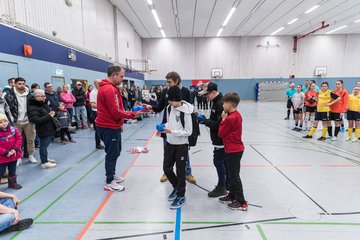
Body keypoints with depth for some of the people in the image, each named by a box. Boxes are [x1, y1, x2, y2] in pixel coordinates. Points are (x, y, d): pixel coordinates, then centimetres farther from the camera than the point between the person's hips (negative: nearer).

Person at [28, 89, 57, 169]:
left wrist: (52, 113, 5)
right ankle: (44, 162, 7)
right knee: (44, 144, -2)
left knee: (46, 143, 20)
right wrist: (49, 116, -26)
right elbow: (36, 120, -27)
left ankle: (45, 158, 35)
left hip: (49, 128, 10)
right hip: (43, 130, -9)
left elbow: (49, 112, 27)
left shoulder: (44, 103, 10)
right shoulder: (33, 108, -18)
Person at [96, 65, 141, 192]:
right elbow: (116, 111, -24)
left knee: (115, 152, 20)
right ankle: (109, 183, 11)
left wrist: (119, 123, 16)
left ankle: (111, 175, 35)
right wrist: (133, 114, -16)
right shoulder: (109, 89, -20)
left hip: (112, 126, 10)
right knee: (112, 154, -1)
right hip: (109, 127, -10)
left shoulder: (110, 88, 13)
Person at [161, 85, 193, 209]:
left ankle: (181, 196, 24)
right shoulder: (169, 108, 1)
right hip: (169, 143, 7)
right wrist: (164, 127, -5)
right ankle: (176, 187, 39)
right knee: (167, 168, 14)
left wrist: (172, 131, -25)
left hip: (181, 145, -7)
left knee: (180, 171, 5)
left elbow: (188, 131, -18)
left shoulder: (186, 111, -20)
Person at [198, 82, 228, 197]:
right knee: (224, 162, 18)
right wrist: (205, 120, 5)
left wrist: (205, 121, -18)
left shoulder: (221, 104, -22)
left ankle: (221, 187, 14)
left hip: (221, 140, -10)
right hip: (220, 139, 10)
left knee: (218, 162, 0)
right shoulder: (217, 102, 11)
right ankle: (228, 184, 32)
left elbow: (219, 124, -25)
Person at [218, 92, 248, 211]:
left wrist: (223, 119, -7)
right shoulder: (237, 115, 7)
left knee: (234, 176, 0)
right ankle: (232, 196, 33)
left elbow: (221, 133, -12)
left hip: (233, 151, -10)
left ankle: (241, 202, 10)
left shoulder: (230, 118, -23)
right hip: (236, 149, 10)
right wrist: (225, 119, 2)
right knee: (232, 174, 20)